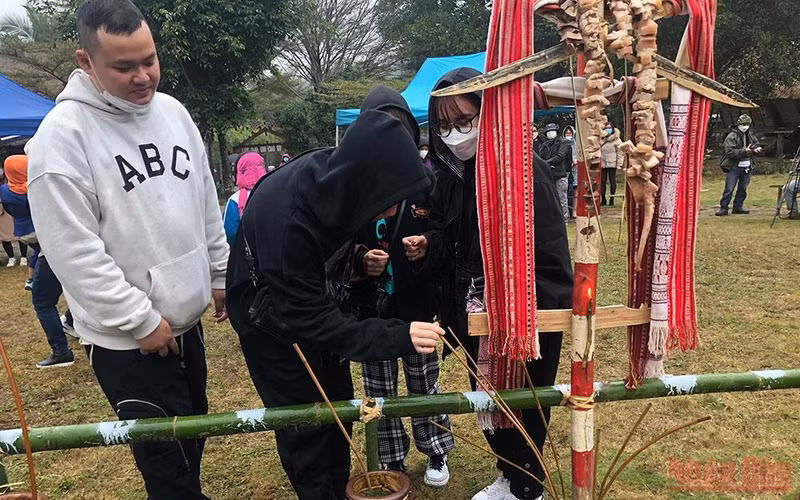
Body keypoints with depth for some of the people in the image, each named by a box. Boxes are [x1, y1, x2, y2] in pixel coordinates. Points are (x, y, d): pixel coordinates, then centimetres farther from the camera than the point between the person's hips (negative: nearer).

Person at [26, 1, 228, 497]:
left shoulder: (173, 112, 3)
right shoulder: (63, 133, -17)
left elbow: (208, 205, 12)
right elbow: (74, 251, -19)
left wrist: (220, 275, 14)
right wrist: (141, 320, -16)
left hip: (186, 319, 6)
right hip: (125, 338, -6)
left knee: (193, 438, 22)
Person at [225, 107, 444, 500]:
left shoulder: (334, 175, -21)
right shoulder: (286, 215, -40)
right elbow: (308, 318, -34)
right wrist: (396, 338, -42)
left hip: (307, 296, 7)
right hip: (270, 315, -6)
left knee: (338, 405, 16)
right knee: (304, 419, 1)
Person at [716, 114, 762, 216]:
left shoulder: (750, 135, 10)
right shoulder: (731, 137, -12)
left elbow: (757, 144, 25)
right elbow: (730, 152, -20)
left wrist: (756, 149, 1)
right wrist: (744, 151, -29)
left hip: (747, 167, 7)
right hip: (733, 167, -7)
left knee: (742, 188, 12)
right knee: (729, 189, -8)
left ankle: (738, 207, 23)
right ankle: (723, 208, -3)